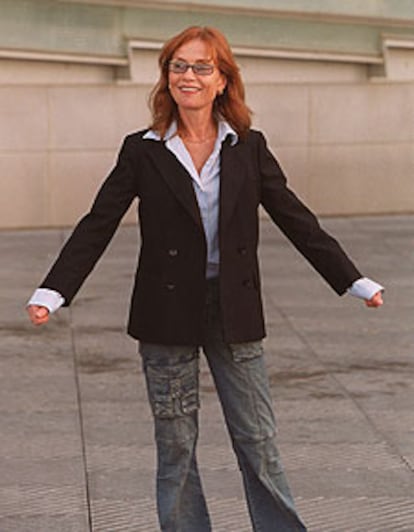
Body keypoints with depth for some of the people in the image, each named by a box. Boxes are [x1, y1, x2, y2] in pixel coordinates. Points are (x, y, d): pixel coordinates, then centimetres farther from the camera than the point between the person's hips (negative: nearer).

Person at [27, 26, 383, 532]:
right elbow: (97, 225, -4)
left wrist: (356, 282, 0)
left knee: (257, 439, 4)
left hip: (234, 310, 1)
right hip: (168, 313, -1)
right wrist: (52, 291, -15)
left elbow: (297, 221, 4)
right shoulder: (142, 151, -1)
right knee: (175, 444, 6)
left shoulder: (249, 148, 2)